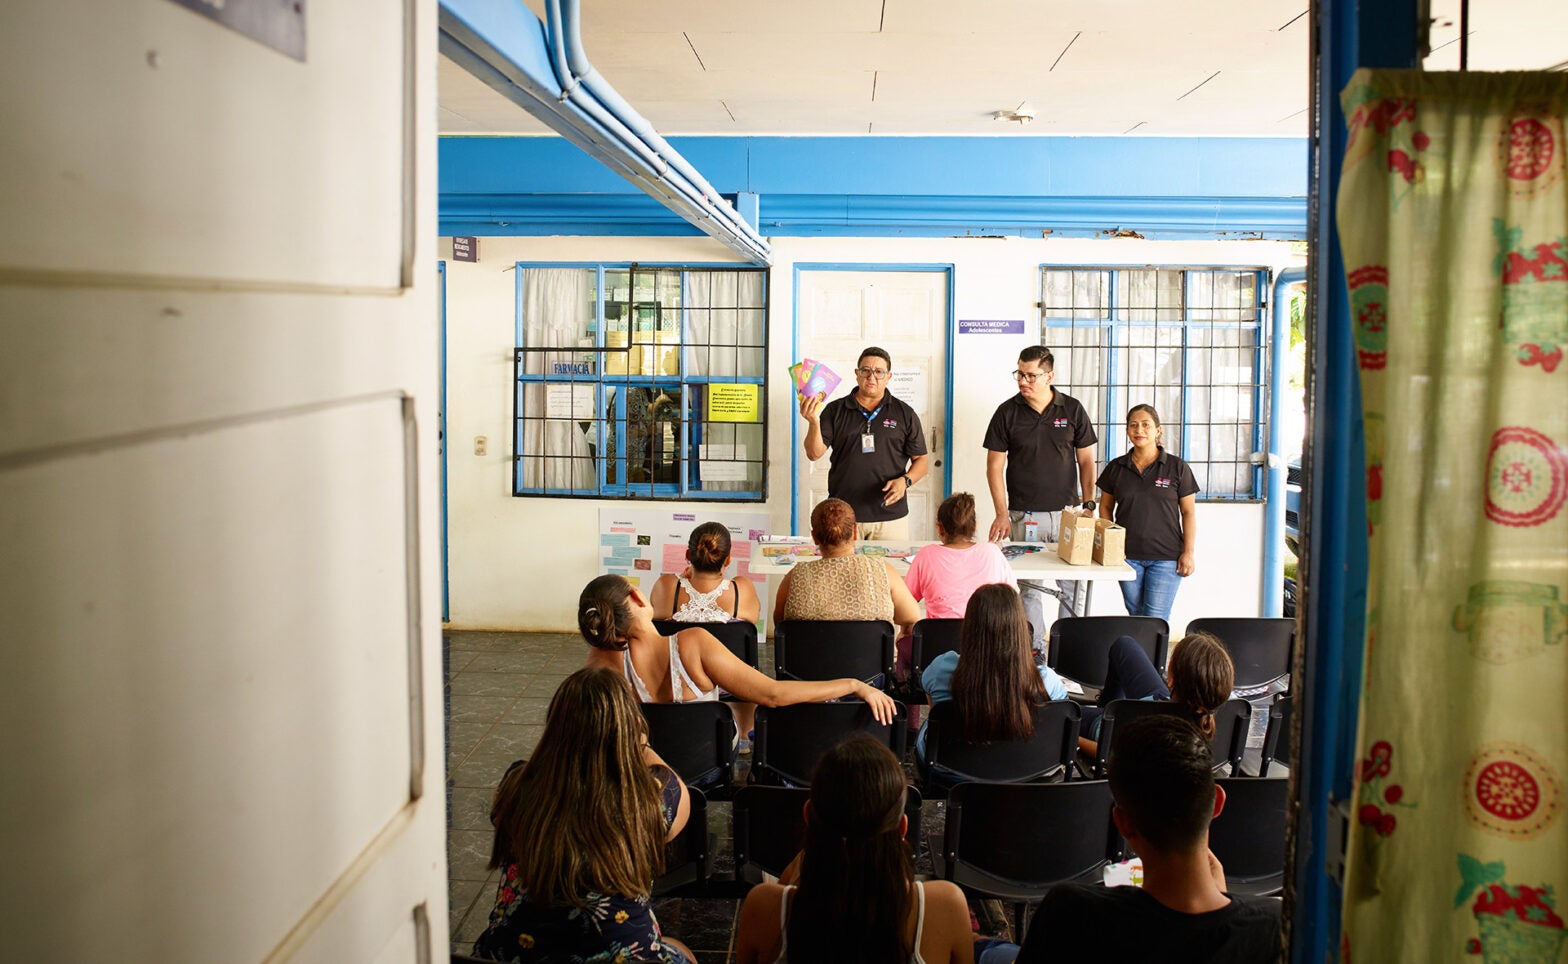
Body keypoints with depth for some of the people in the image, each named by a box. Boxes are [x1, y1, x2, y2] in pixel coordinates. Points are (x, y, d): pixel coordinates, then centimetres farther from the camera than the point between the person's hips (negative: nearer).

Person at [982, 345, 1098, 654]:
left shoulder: (1073, 409, 3)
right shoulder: (1007, 412, 0)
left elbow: (1086, 461, 9)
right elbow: (995, 466, 1)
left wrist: (1088, 506, 1)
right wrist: (1002, 513, -6)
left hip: (1068, 512, 1)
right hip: (1024, 515, -1)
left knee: (1073, 587, 2)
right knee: (1029, 588, 2)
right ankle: (1034, 650, 12)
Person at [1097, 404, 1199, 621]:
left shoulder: (1177, 468, 0)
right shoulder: (1116, 468, 6)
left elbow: (1188, 513, 2)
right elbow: (1106, 507, 14)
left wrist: (1189, 552, -4)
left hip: (1166, 557, -3)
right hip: (1127, 555, 3)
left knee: (1156, 618, -6)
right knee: (1135, 615, 8)